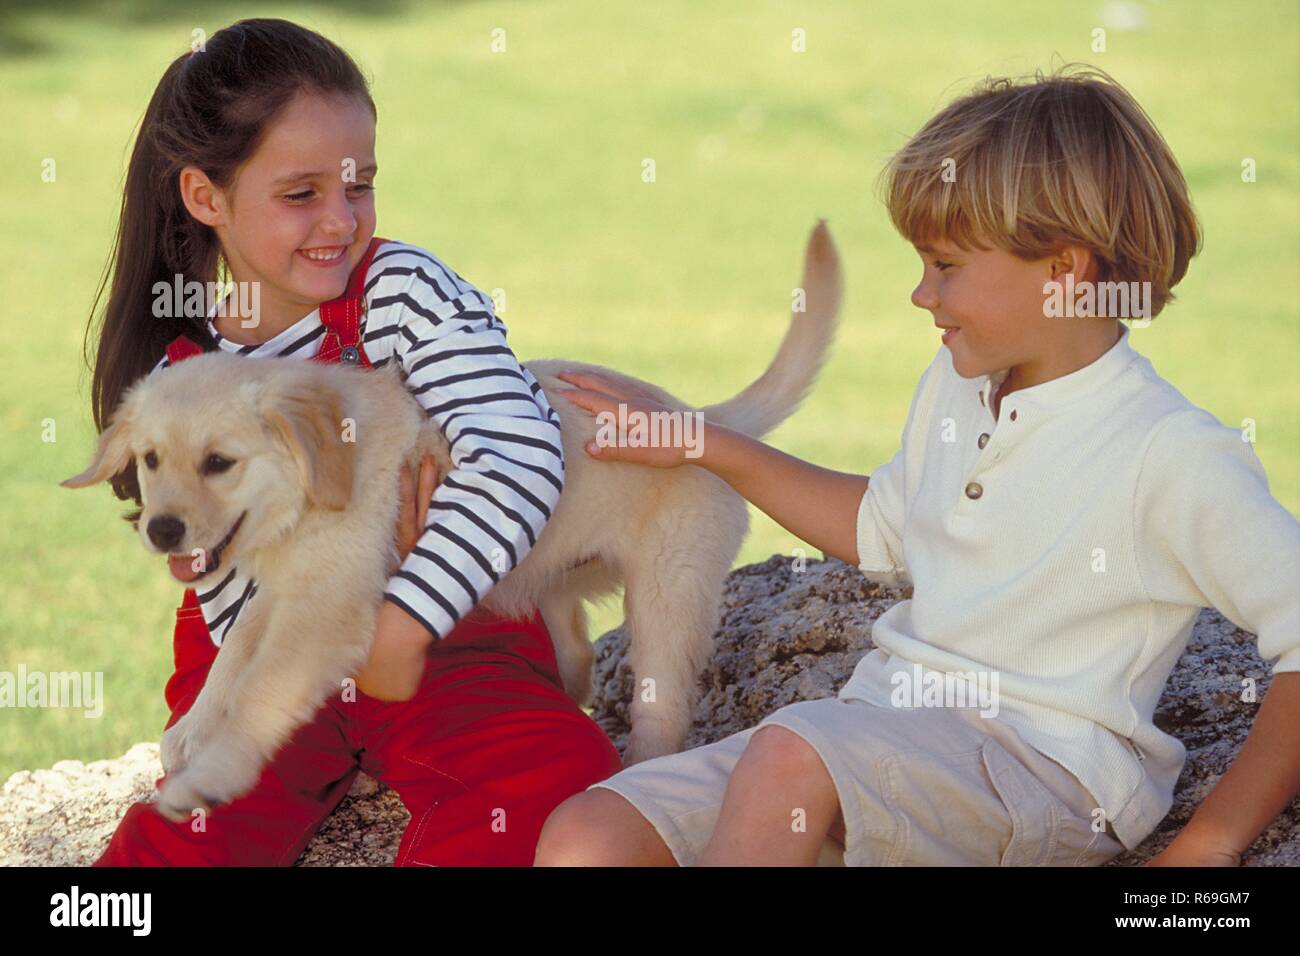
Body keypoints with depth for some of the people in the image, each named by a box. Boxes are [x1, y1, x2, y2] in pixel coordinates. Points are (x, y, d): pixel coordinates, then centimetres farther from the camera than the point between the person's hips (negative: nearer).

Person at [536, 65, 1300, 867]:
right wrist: (707, 447, 32)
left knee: (791, 752, -37)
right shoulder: (955, 386, 15)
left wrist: (1210, 845, -14)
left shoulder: (1171, 454, -12)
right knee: (584, 838, -13)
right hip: (880, 731, 8)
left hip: (1037, 764, -8)